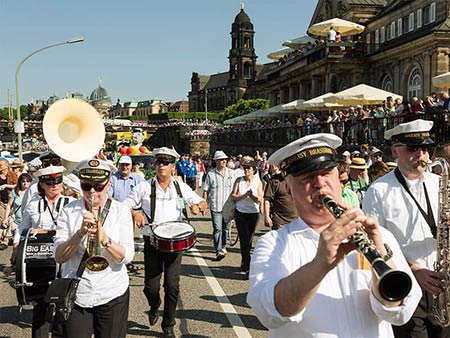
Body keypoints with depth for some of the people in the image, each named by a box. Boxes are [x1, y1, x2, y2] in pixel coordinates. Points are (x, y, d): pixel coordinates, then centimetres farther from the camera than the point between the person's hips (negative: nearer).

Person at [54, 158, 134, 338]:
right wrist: (80, 233, -23)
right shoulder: (69, 212, -2)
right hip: (75, 295, 0)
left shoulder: (121, 211, -3)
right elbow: (59, 257, -8)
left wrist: (105, 239, -27)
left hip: (113, 295, 0)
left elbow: (127, 257, -10)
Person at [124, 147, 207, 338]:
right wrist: (135, 213, -16)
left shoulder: (181, 187, 7)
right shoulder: (144, 188, 4)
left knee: (172, 286, -1)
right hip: (152, 241, 0)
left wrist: (198, 206, -11)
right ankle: (154, 307, 36)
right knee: (151, 286, 0)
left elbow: (203, 203, 13)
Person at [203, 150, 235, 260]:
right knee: (217, 229, -9)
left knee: (225, 228, 14)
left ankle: (223, 247, 32)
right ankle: (219, 251, -8)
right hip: (215, 206, -3)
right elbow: (205, 190, 2)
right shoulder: (211, 174, -2)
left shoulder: (231, 173, 6)